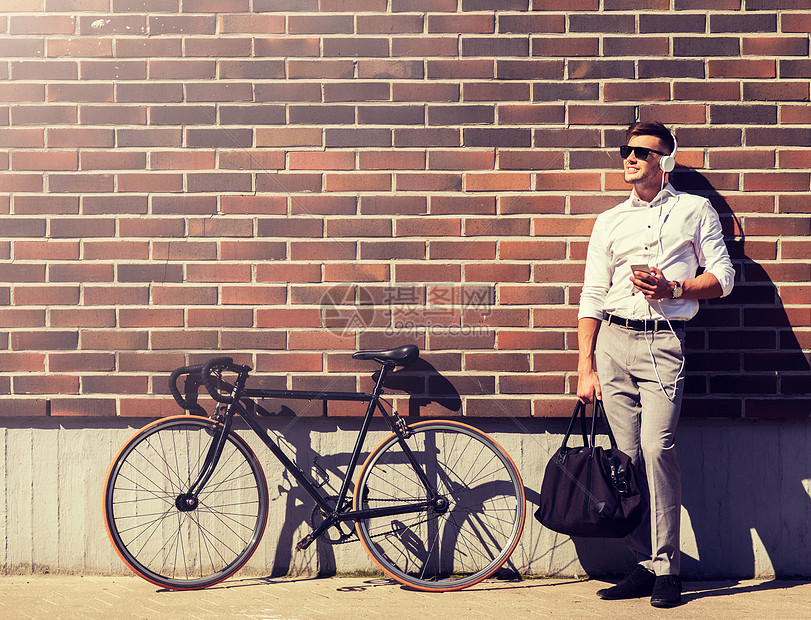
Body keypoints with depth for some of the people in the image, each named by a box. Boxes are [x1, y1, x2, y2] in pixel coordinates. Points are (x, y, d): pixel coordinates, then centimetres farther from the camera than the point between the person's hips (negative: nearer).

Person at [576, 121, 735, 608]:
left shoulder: (696, 210, 11)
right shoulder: (609, 221, 16)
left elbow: (723, 278, 8)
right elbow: (592, 297, 12)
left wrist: (674, 287, -10)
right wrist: (586, 367, 6)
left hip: (663, 342, -3)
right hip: (613, 340, 3)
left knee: (657, 447, -16)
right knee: (628, 455, 1)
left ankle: (667, 567, -4)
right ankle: (645, 564, 10)